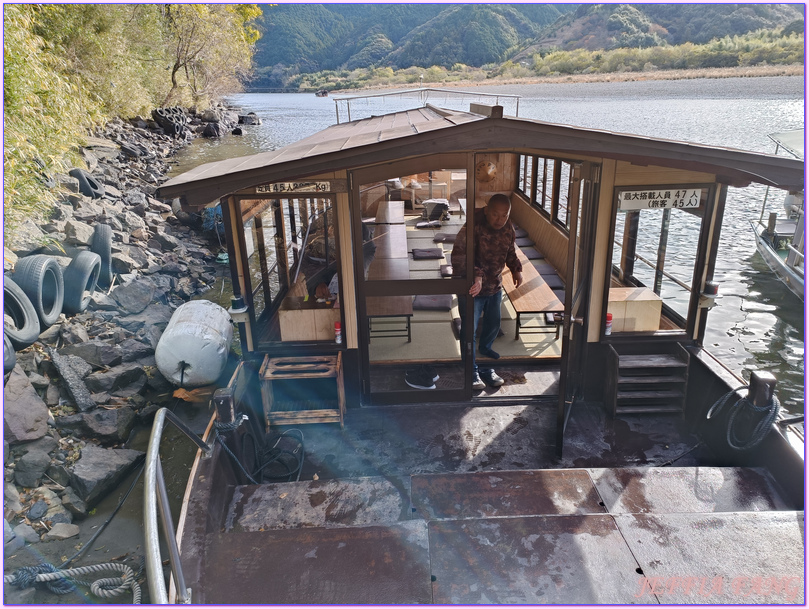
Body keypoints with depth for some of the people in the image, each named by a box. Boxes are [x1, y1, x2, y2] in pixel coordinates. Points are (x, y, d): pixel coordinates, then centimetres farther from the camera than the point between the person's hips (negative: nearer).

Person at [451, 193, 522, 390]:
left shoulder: (508, 229, -5)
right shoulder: (472, 228, -27)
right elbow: (458, 257, -37)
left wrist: (516, 268, 2)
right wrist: (476, 276, -49)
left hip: (495, 287, 7)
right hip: (471, 288, -6)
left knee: (493, 324, 23)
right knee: (469, 331, 1)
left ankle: (484, 347, 54)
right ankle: (472, 372, 18)